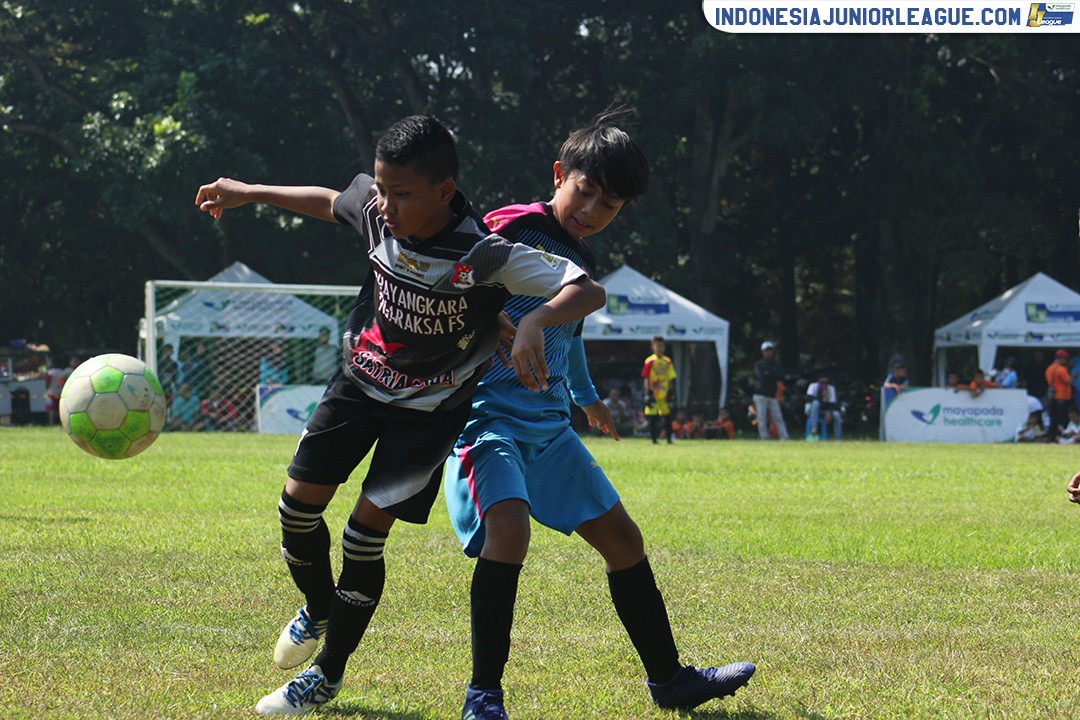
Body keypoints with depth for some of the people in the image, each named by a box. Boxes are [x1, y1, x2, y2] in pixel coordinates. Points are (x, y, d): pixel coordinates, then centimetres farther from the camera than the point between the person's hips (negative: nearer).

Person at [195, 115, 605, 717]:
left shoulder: (483, 257, -32)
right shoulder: (375, 210, -17)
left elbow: (589, 291, -39)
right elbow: (331, 203, 10)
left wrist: (537, 321, -59)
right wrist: (248, 193, 15)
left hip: (429, 408, -5)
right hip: (362, 378, 5)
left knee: (366, 531, -9)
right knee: (299, 503, 1)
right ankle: (318, 608, 33)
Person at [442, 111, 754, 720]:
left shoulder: (581, 260, 14)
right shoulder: (514, 229, -12)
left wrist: (586, 395, 48)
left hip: (550, 425, 9)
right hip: (489, 415, -9)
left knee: (622, 537, 12)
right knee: (508, 526, -31)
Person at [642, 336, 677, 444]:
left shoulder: (668, 362, 7)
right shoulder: (650, 362, -5)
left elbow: (671, 378, 12)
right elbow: (646, 378, -6)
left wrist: (671, 391, 6)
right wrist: (648, 392, -11)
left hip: (664, 395, 3)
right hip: (653, 394, -3)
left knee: (667, 416, 3)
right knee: (652, 417, -1)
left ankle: (669, 439, 9)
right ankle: (653, 439, 6)